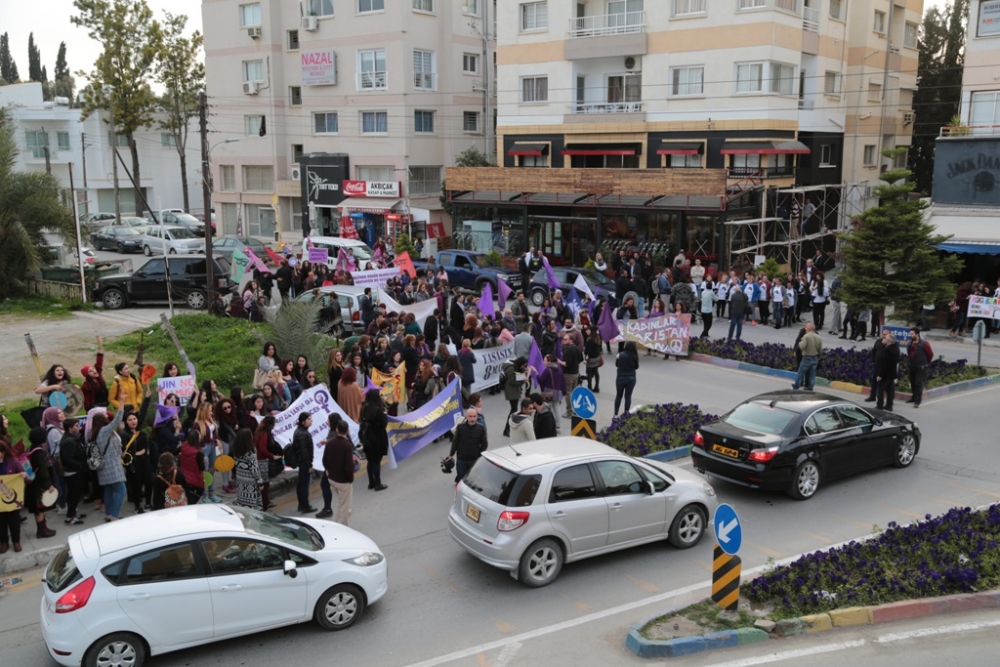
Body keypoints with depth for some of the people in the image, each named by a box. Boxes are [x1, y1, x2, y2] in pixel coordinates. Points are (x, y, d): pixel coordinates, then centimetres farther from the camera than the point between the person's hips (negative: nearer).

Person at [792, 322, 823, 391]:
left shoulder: (806, 336, -16)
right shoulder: (819, 338, 3)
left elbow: (802, 346, -24)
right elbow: (821, 350, 5)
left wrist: (800, 343, -4)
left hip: (807, 358, -5)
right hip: (815, 358, 5)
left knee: (801, 372, 6)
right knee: (812, 374, 10)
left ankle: (796, 385, 14)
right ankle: (810, 387, 13)